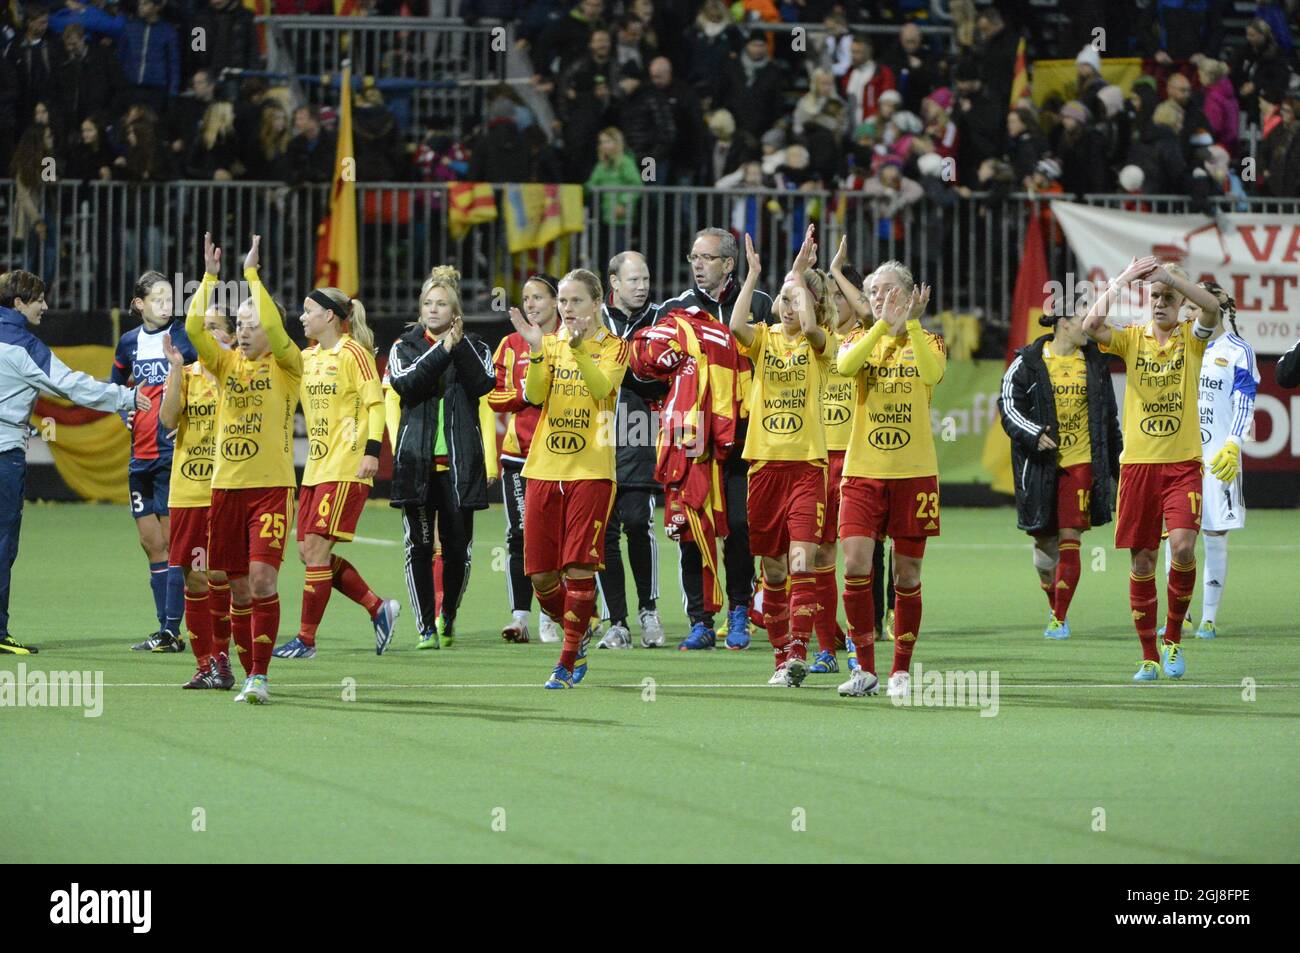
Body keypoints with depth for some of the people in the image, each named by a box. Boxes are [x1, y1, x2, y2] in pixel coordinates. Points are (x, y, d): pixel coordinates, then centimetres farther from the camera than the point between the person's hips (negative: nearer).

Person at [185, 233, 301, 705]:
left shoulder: (286, 366, -1)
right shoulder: (227, 363, 10)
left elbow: (274, 329, -20)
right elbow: (195, 328, -4)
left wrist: (252, 275, -16)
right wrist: (210, 276, -9)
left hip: (272, 485, -5)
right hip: (226, 485, 5)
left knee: (262, 577, -16)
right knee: (239, 586, 7)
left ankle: (260, 677, -16)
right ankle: (249, 676, 16)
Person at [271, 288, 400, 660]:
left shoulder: (353, 353, -9)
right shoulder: (307, 358, 14)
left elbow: (375, 404, -12)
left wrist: (371, 451, -20)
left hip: (345, 469, -9)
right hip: (315, 468, 9)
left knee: (316, 548, -9)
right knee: (309, 551, 5)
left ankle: (306, 639, -3)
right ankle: (379, 608, 16)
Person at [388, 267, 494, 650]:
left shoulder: (474, 348, 10)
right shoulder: (405, 346, 9)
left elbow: (482, 384, -9)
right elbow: (405, 384, -10)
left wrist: (460, 344, -13)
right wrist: (442, 350, -15)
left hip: (460, 460, 0)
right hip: (418, 460, 0)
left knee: (457, 546, 1)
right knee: (419, 546, -3)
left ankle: (447, 618, 22)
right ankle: (426, 627, 2)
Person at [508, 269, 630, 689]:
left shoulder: (612, 346, 2)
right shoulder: (550, 343, 11)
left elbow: (602, 387, -18)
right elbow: (533, 395, -5)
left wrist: (579, 347, -32)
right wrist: (537, 354, -22)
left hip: (591, 470, -4)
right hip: (543, 468, 4)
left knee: (579, 568, -9)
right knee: (541, 576, 3)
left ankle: (568, 661, 0)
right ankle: (577, 635, 29)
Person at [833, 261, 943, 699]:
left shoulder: (927, 341, 5)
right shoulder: (861, 339, 8)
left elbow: (932, 373, -19)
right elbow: (845, 364, -17)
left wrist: (911, 323, -21)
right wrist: (884, 324, -21)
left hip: (914, 471, 0)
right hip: (863, 469, 1)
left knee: (907, 575, 3)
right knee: (856, 565, -12)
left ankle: (901, 671, 14)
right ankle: (865, 668, -3)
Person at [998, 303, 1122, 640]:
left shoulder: (1094, 362, 7)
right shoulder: (1029, 362, -1)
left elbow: (1109, 415, 15)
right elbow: (1008, 404, -3)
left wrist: (1117, 461, 16)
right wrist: (1034, 434, -19)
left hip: (1081, 463, 1)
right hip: (1040, 463, -1)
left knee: (1069, 539, -8)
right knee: (1044, 539, 7)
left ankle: (1060, 619, -4)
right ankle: (1055, 607, 29)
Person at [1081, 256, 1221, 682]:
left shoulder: (1191, 338, 3)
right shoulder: (1133, 338, 6)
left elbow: (1212, 308, -19)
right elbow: (1090, 325, -13)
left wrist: (1170, 276, -22)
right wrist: (1122, 281, -17)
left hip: (1183, 463, -2)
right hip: (1137, 461, 2)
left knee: (1183, 546, -18)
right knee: (1142, 561, 2)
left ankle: (1174, 639, 2)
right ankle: (1149, 657, 11)